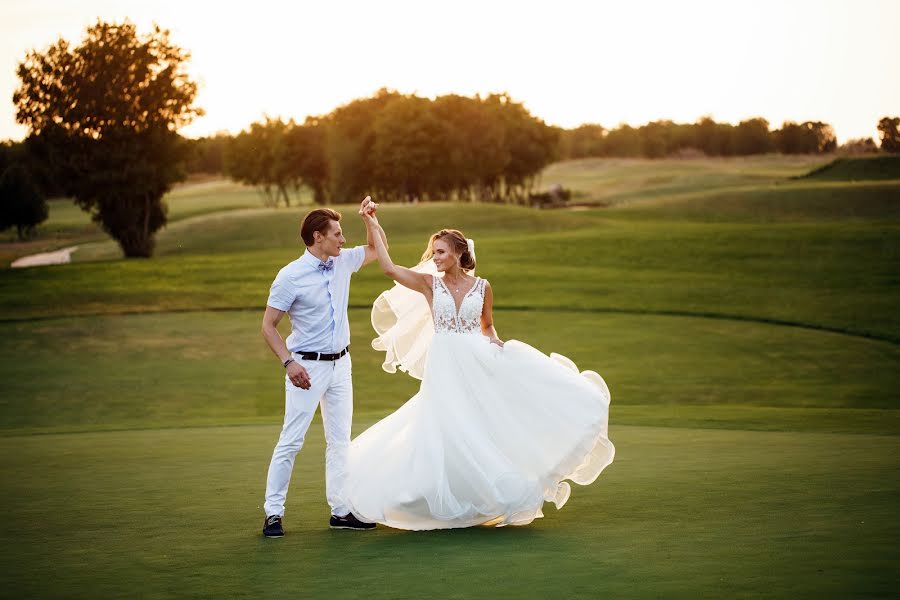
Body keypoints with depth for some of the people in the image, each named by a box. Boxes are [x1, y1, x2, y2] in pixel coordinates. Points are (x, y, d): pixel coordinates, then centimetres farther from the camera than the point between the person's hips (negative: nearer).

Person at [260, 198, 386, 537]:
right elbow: (268, 325, -11)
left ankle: (340, 511, 14)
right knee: (292, 440, -7)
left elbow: (376, 249, 23)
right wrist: (288, 362, -22)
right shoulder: (291, 277, -14)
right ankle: (273, 513, -1)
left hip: (340, 364, 7)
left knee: (340, 440, 9)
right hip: (308, 366, -7)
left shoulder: (343, 262, 4)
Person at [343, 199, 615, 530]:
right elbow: (388, 267, -8)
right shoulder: (429, 283, 1)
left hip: (479, 364, 1)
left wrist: (494, 342, -3)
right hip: (445, 369, -1)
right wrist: (372, 224, -10)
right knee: (450, 434, -4)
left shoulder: (482, 286, 4)